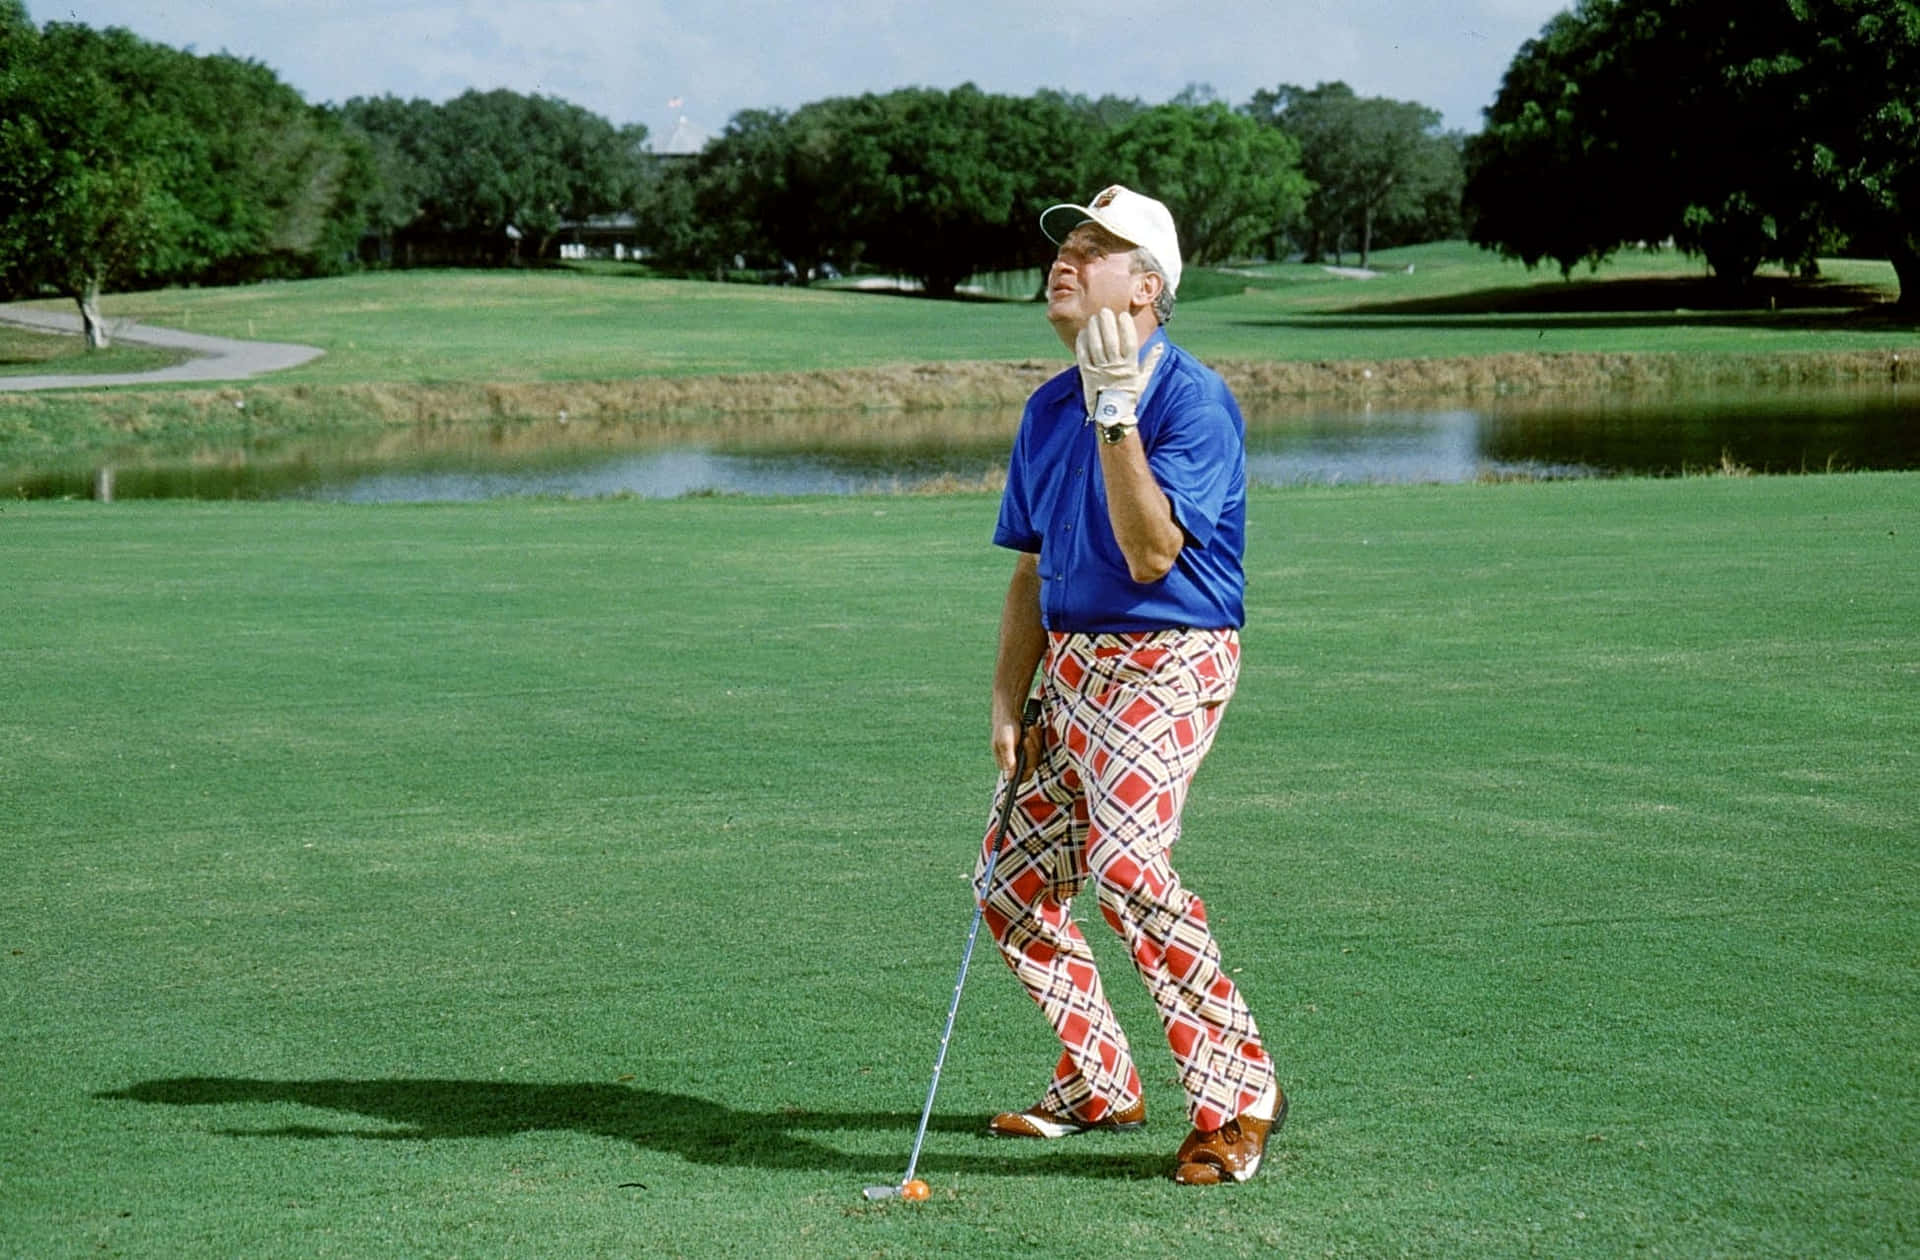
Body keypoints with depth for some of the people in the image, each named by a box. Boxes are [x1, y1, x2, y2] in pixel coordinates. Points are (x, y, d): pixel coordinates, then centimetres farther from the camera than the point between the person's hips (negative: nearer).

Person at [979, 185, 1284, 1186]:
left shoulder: (1192, 400, -14)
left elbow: (1151, 555, -24)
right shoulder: (1050, 408, 11)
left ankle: (1239, 1091, -15)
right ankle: (1098, 1085, 25)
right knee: (1013, 880, 10)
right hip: (1071, 668, 9)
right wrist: (1008, 702, 10)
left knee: (1126, 865, -26)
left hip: (1164, 665, -9)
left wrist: (1117, 410, -27)